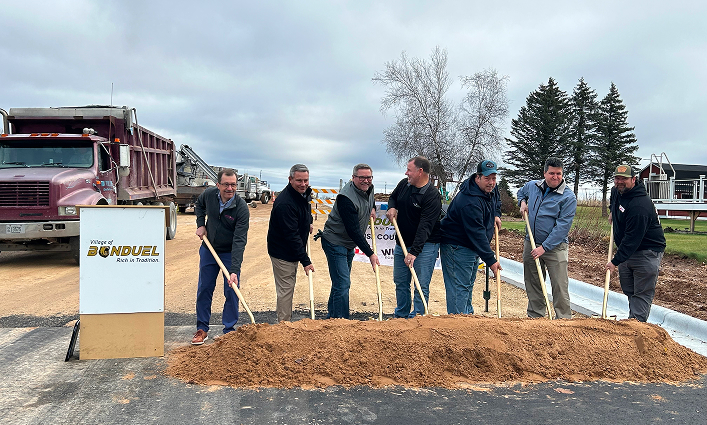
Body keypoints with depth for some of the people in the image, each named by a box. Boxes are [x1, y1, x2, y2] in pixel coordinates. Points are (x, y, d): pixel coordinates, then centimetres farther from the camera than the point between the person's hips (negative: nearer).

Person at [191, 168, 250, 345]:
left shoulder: (241, 208, -26)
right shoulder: (209, 194, -14)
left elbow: (239, 241, -30)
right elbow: (199, 205, 14)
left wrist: (234, 270, -36)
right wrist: (200, 224, -1)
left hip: (230, 252, -3)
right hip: (208, 249, 3)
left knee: (231, 291, -2)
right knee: (204, 289, 8)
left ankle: (229, 329, 14)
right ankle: (202, 328, 22)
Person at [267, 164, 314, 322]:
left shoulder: (304, 192, 0)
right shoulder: (285, 203, -30)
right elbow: (291, 235, -31)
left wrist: (309, 222, 11)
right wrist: (305, 261, -31)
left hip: (293, 250, 10)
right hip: (282, 252, -10)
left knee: (289, 286, 21)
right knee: (285, 289, -2)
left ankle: (284, 320, 37)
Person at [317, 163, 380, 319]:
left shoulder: (368, 189, 0)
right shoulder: (346, 198, -28)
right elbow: (354, 230, -30)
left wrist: (372, 207, 7)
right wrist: (370, 254, -30)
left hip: (349, 244, 9)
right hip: (335, 242, -9)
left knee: (341, 282, 18)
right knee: (342, 284, -12)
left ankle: (331, 316, 33)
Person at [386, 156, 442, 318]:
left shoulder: (432, 196, -20)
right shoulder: (404, 184, 2)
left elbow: (425, 227, -27)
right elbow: (393, 197, 25)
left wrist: (414, 252, -33)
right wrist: (392, 207, 0)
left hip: (425, 245, -7)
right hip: (402, 243, 7)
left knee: (421, 285, -6)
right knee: (400, 282, 14)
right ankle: (401, 315, 27)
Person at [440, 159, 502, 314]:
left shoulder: (488, 191, 3)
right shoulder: (470, 201, -29)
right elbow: (477, 233, -31)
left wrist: (494, 215, 11)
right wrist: (490, 259, -29)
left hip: (473, 248, 11)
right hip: (457, 247, -10)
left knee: (468, 284, 20)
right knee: (459, 287, -8)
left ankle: (468, 315, 33)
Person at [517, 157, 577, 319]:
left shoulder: (568, 197, -11)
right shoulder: (532, 186, 5)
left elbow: (562, 226, -16)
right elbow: (521, 193, 32)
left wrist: (544, 247, -20)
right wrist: (522, 202, 9)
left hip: (555, 247, -5)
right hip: (531, 244, 5)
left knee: (560, 288, -5)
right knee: (532, 285, 12)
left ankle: (564, 320, 6)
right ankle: (535, 316, 25)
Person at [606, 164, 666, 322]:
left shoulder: (640, 205, -26)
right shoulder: (617, 191, 4)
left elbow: (632, 239, -28)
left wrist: (616, 261, -27)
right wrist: (613, 211, 23)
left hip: (647, 251, -10)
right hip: (626, 251, 10)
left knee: (642, 293, -8)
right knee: (628, 290, 13)